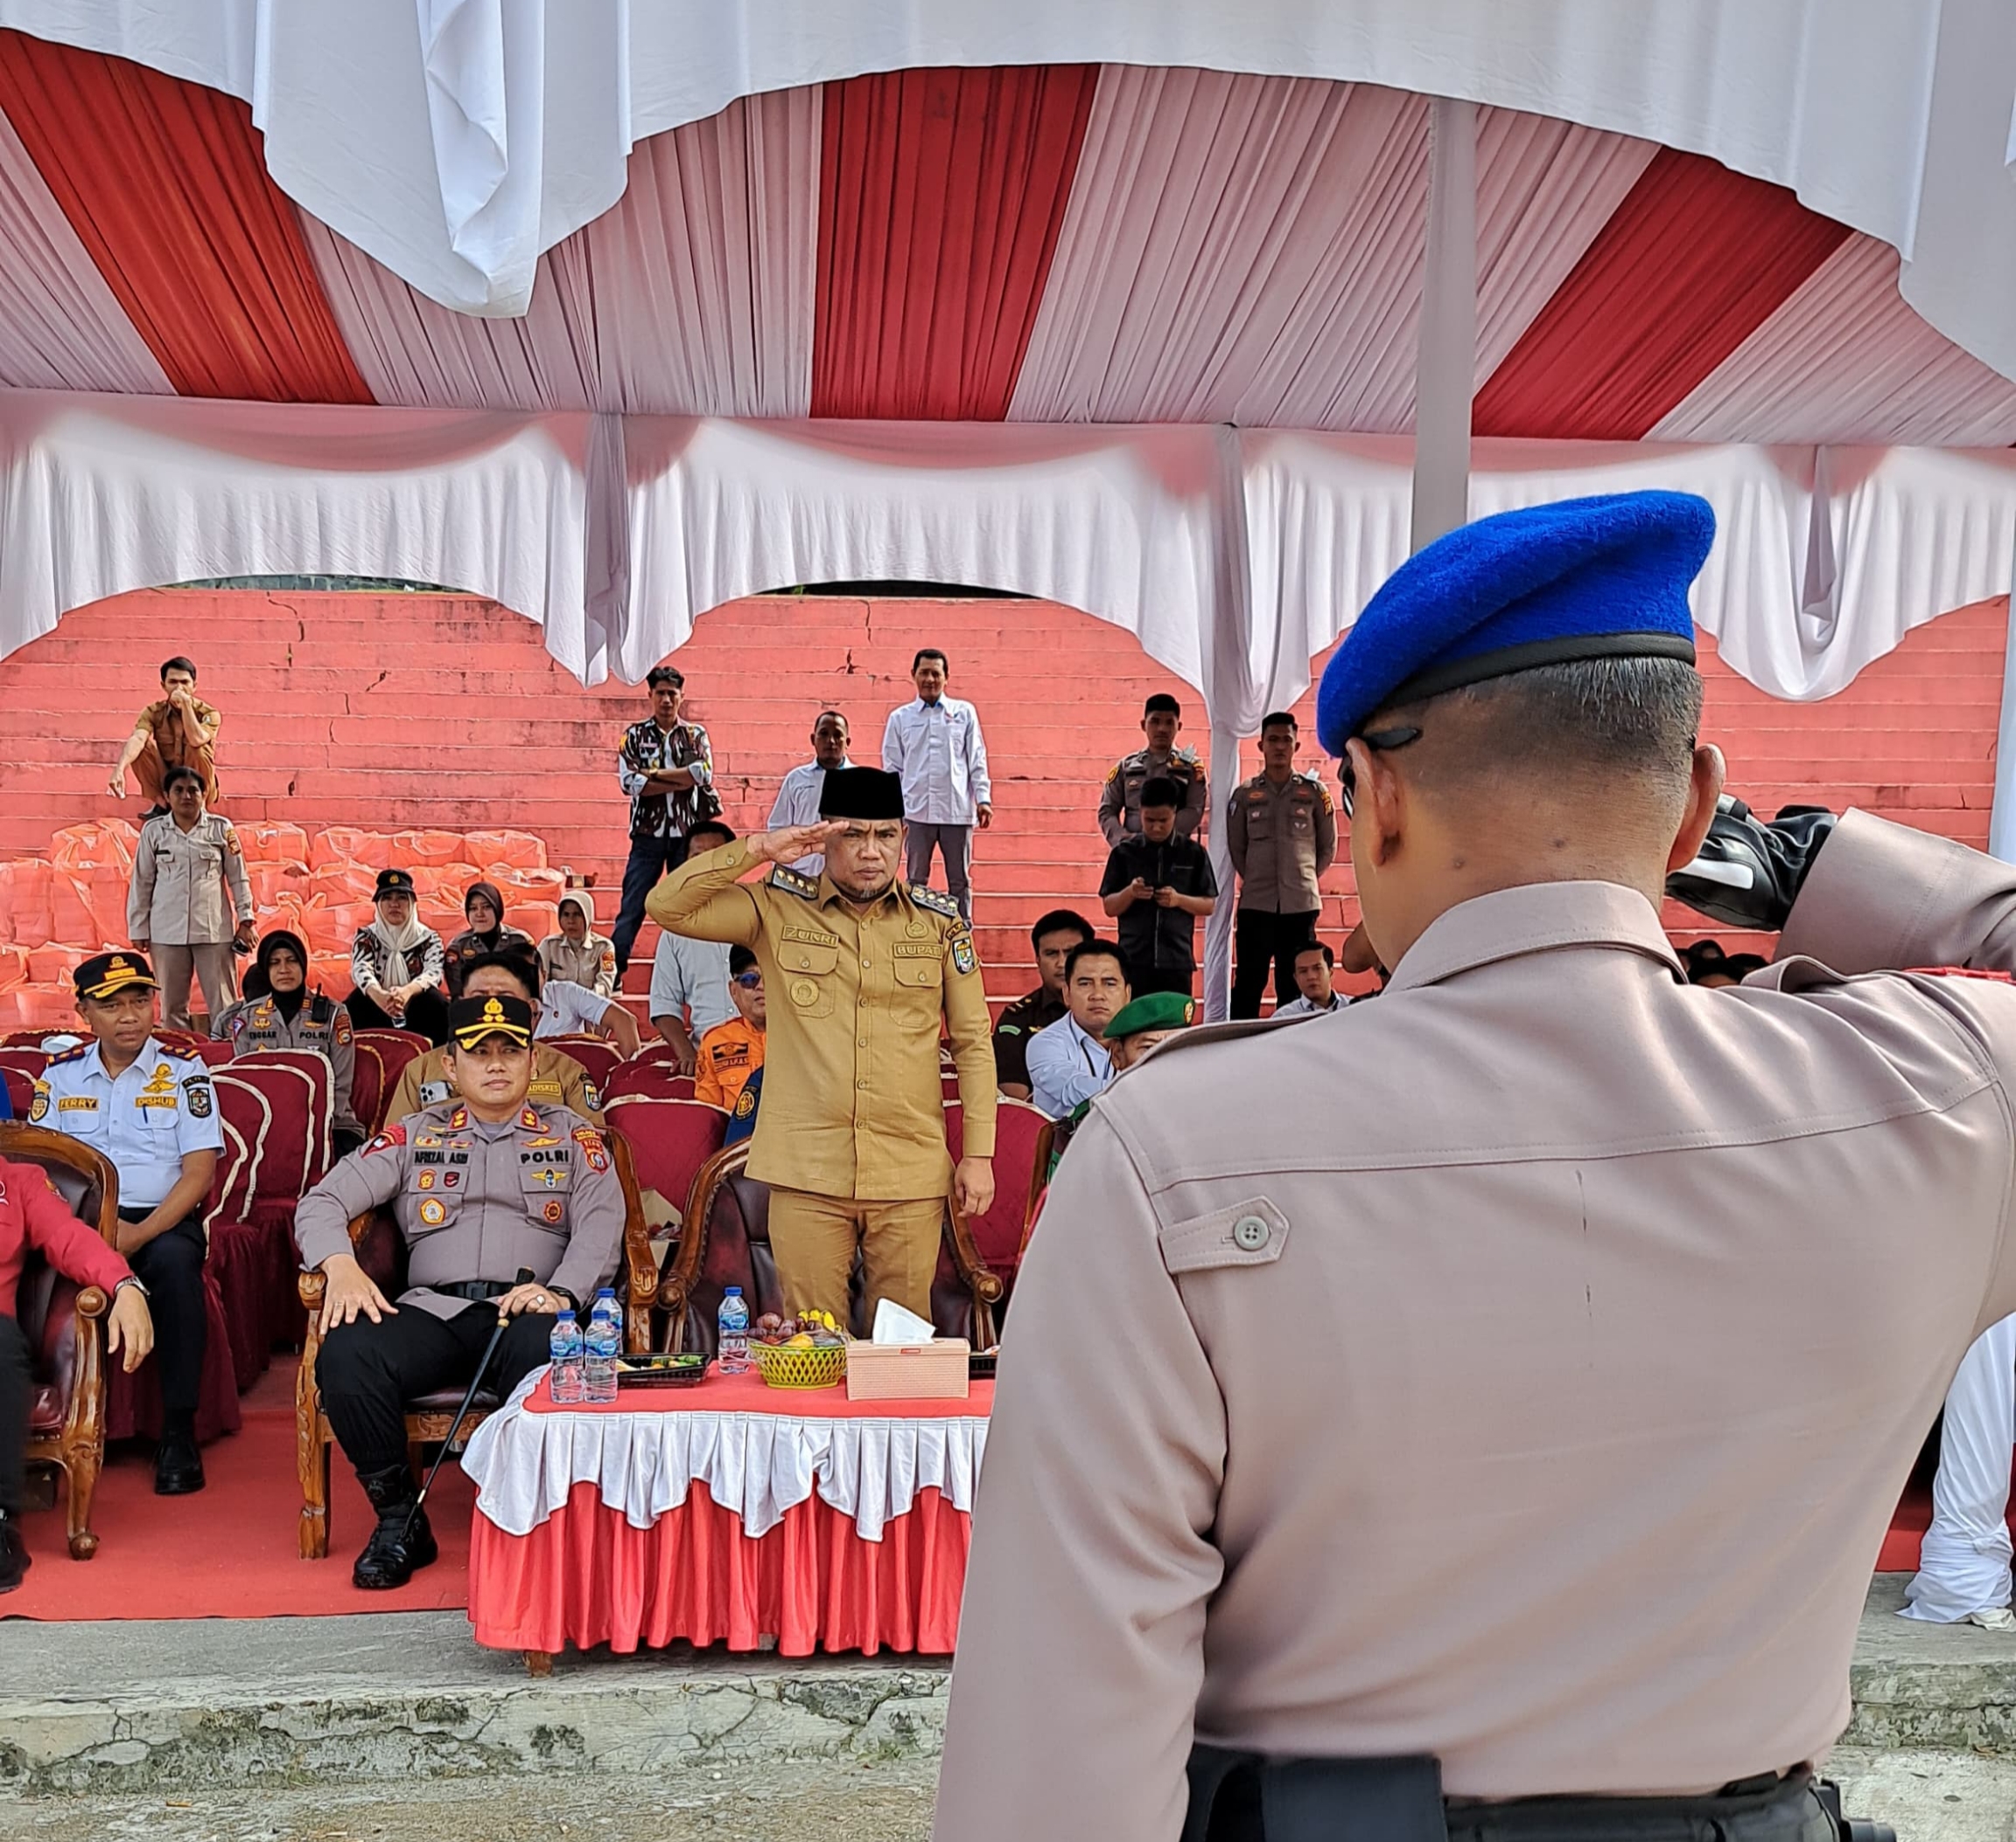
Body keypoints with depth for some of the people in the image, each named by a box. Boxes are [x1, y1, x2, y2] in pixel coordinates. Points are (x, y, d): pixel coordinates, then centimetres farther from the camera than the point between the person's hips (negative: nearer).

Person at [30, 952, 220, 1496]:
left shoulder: (182, 1070, 4)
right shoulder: (60, 1075, 12)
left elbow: (199, 1170, -4)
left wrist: (140, 1234, -18)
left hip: (164, 1219, -2)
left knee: (175, 1259, -36)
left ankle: (178, 1431, -26)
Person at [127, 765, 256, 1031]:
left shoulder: (221, 828, 3)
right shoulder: (153, 830, 5)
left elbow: (238, 878, 6)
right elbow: (141, 882, 7)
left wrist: (245, 920, 0)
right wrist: (138, 929, 5)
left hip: (214, 929, -1)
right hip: (167, 931, 1)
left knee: (223, 1004, 0)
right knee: (172, 1005, 7)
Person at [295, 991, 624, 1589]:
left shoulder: (572, 1136, 16)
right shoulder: (414, 1136, 21)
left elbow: (601, 1227, 3)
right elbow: (322, 1200, 13)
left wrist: (561, 1293, -18)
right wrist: (340, 1266, -10)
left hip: (527, 1311, -2)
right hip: (433, 1310, 3)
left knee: (550, 1354, -38)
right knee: (346, 1354, -29)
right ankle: (400, 1520, -11)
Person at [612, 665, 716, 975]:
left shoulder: (696, 735, 8)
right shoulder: (635, 735, 6)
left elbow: (704, 775, -10)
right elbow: (629, 782, -8)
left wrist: (653, 773, -10)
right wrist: (682, 781, -11)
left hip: (687, 834, 1)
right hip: (648, 833, -1)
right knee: (632, 907, -2)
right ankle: (613, 969, 2)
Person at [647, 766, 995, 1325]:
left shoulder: (939, 920, 6)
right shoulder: (777, 907, 3)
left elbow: (972, 1041, 8)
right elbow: (667, 906, -5)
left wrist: (979, 1154, 4)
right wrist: (756, 849, -12)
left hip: (912, 1176, 1)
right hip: (807, 1173, -1)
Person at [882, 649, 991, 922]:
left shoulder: (964, 713, 7)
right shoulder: (900, 717, 8)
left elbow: (977, 760, 6)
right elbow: (892, 768, 9)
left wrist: (983, 799, -2)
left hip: (957, 810, 0)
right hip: (916, 811, 0)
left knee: (960, 881, 5)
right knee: (916, 881, 6)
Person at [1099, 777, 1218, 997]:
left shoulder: (1194, 853, 4)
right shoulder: (1124, 852, 4)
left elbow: (1209, 904, 6)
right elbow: (1109, 907, 5)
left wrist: (1179, 900, -12)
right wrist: (1129, 893, -15)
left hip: (1177, 961, 0)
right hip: (1133, 960, 0)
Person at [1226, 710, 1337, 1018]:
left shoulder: (1315, 792, 4)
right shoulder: (1245, 794, 5)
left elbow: (1328, 846, 11)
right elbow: (1236, 847, 12)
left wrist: (1304, 877, 8)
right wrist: (1255, 879, 7)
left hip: (1301, 903, 0)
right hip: (1255, 903, 0)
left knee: (1294, 986, 6)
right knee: (1248, 983, 0)